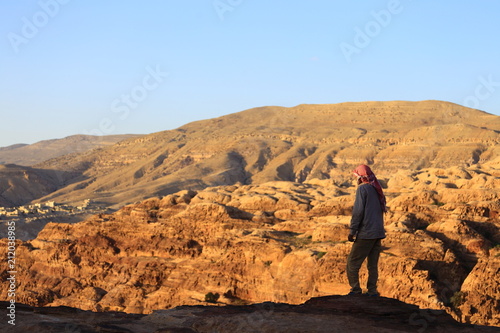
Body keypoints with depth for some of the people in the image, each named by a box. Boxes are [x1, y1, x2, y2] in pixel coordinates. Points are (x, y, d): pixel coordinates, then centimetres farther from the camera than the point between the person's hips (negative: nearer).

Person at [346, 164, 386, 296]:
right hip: (378, 232, 8)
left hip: (365, 233, -8)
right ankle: (372, 291, 9)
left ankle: (355, 289, -6)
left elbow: (358, 211, -15)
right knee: (373, 264, 10)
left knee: (353, 262, -2)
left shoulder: (362, 188, -9)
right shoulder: (377, 190, 13)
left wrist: (352, 231, -11)